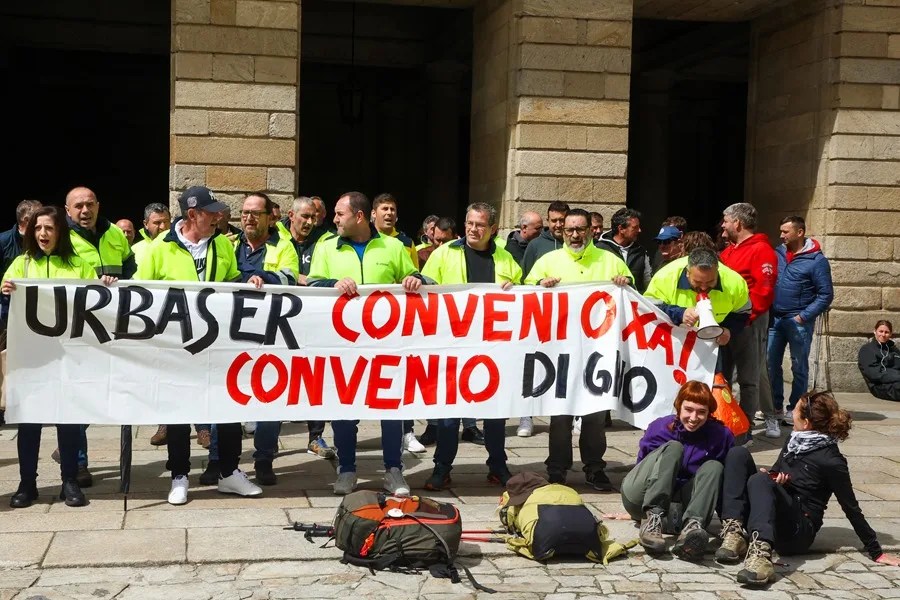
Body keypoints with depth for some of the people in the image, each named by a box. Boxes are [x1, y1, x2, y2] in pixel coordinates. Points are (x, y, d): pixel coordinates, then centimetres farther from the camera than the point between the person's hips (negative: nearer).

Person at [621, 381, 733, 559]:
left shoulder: (721, 435, -2)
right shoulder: (659, 427, -4)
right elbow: (642, 463, 5)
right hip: (640, 497, -1)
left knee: (714, 467, -20)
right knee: (673, 447, -22)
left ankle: (692, 526, -46)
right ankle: (652, 519, -41)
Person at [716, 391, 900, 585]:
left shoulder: (831, 460, -12)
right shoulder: (793, 441, 9)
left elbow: (851, 508, -7)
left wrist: (876, 552, -6)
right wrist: (768, 474, -2)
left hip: (798, 530, -7)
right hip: (774, 517, 7)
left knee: (759, 481, -34)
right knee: (738, 453, -10)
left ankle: (761, 552, -56)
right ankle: (734, 531, -25)